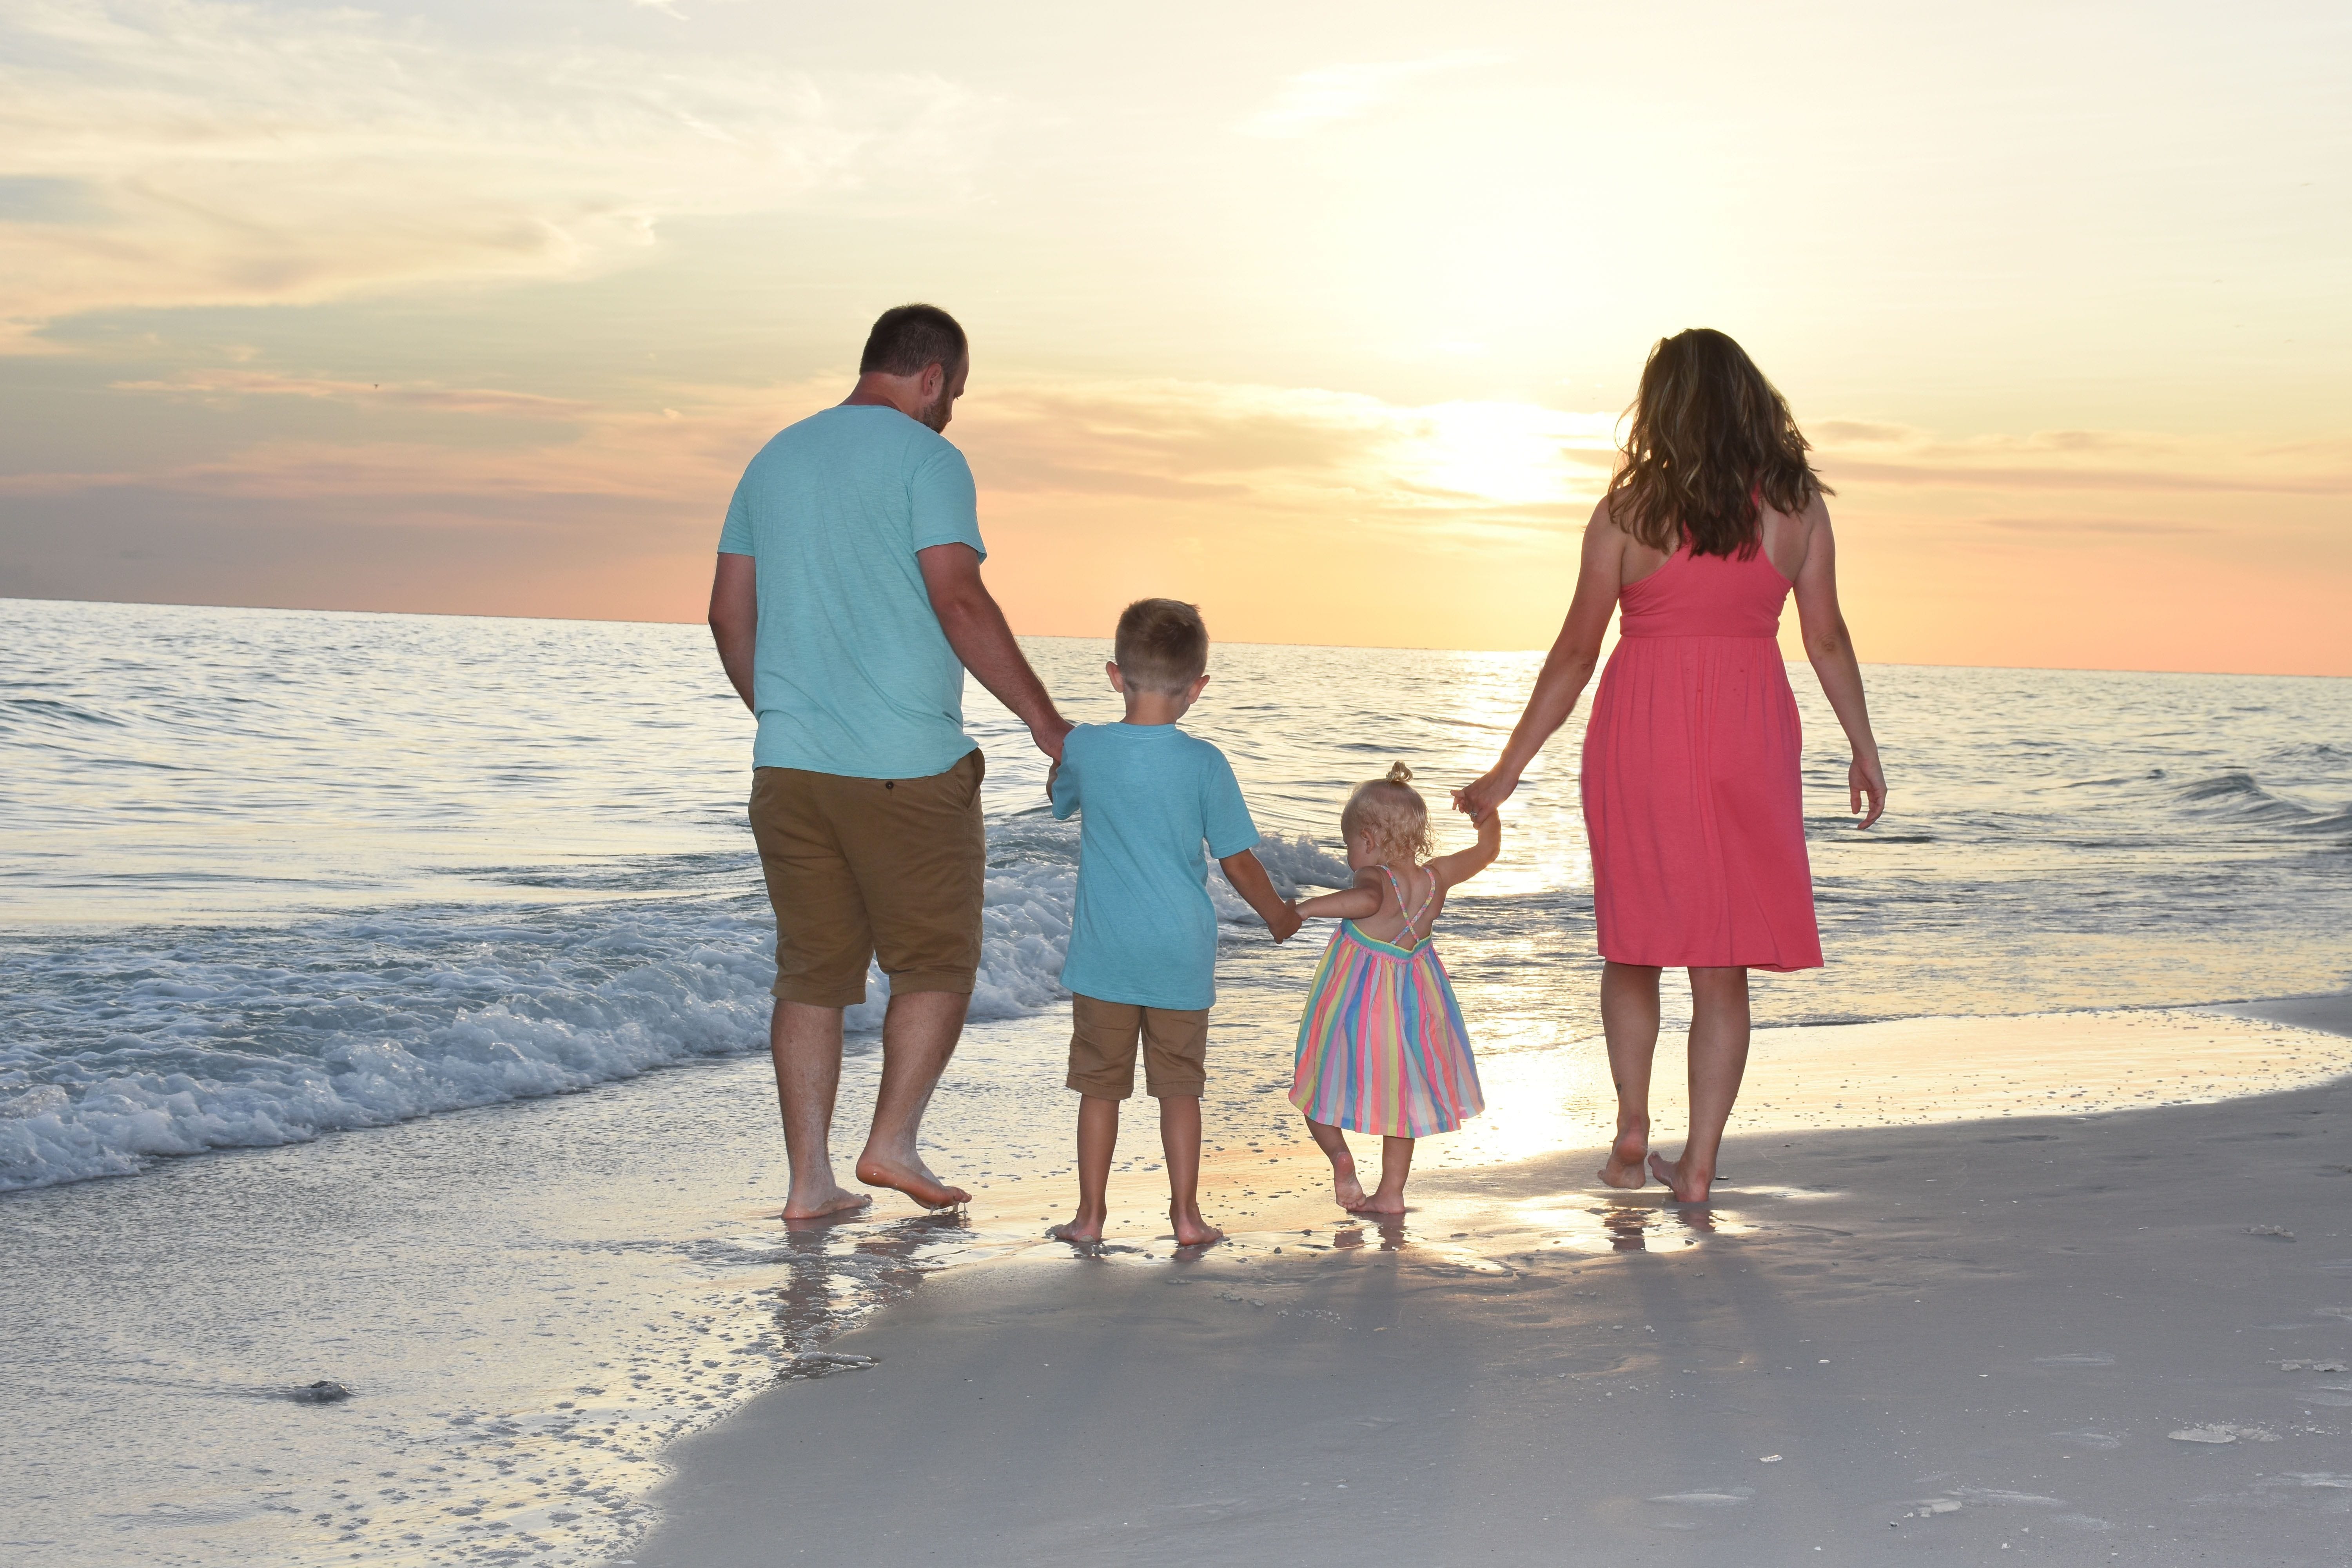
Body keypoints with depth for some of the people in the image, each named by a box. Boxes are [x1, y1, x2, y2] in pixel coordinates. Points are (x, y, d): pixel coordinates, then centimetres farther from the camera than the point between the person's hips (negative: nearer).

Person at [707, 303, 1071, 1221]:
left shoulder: (776, 458, 15)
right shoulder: (926, 458, -6)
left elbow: (728, 614, 16)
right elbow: (960, 603, -16)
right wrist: (1045, 721, -11)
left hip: (789, 766, 6)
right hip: (907, 767, -6)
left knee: (813, 974, 10)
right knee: (936, 965, 9)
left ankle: (810, 1180, 10)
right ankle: (893, 1144, 2)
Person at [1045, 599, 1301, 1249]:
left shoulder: (1084, 749, -6)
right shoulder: (1204, 764, -9)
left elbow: (1059, 797, 17)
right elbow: (1238, 861, -3)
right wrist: (1279, 915, 13)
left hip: (1104, 957, 0)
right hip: (1182, 959, 0)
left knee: (1100, 1086, 10)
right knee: (1179, 1087, 10)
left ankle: (1090, 1214, 14)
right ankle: (1186, 1214, 13)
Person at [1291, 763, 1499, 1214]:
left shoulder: (1377, 878, -21)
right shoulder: (1437, 877, -4)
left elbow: (1368, 900, -46)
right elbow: (1488, 849, 13)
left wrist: (1305, 908, -42)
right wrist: (1489, 812, 26)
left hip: (1354, 1003, -6)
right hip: (1412, 1004, 6)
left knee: (1323, 1087, 12)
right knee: (1398, 1098, 21)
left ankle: (1338, 1150, -14)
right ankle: (1391, 1192, 24)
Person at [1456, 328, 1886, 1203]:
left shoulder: (1628, 511, -5)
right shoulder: (1798, 505, 0)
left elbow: (1575, 654, -2)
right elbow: (1827, 639, 5)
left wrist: (1509, 770, 5)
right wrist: (1864, 748, 18)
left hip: (1642, 731, -1)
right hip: (1750, 735, 1)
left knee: (1636, 942, 16)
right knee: (1723, 965, 8)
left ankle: (1632, 1135, 8)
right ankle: (1698, 1163, 8)